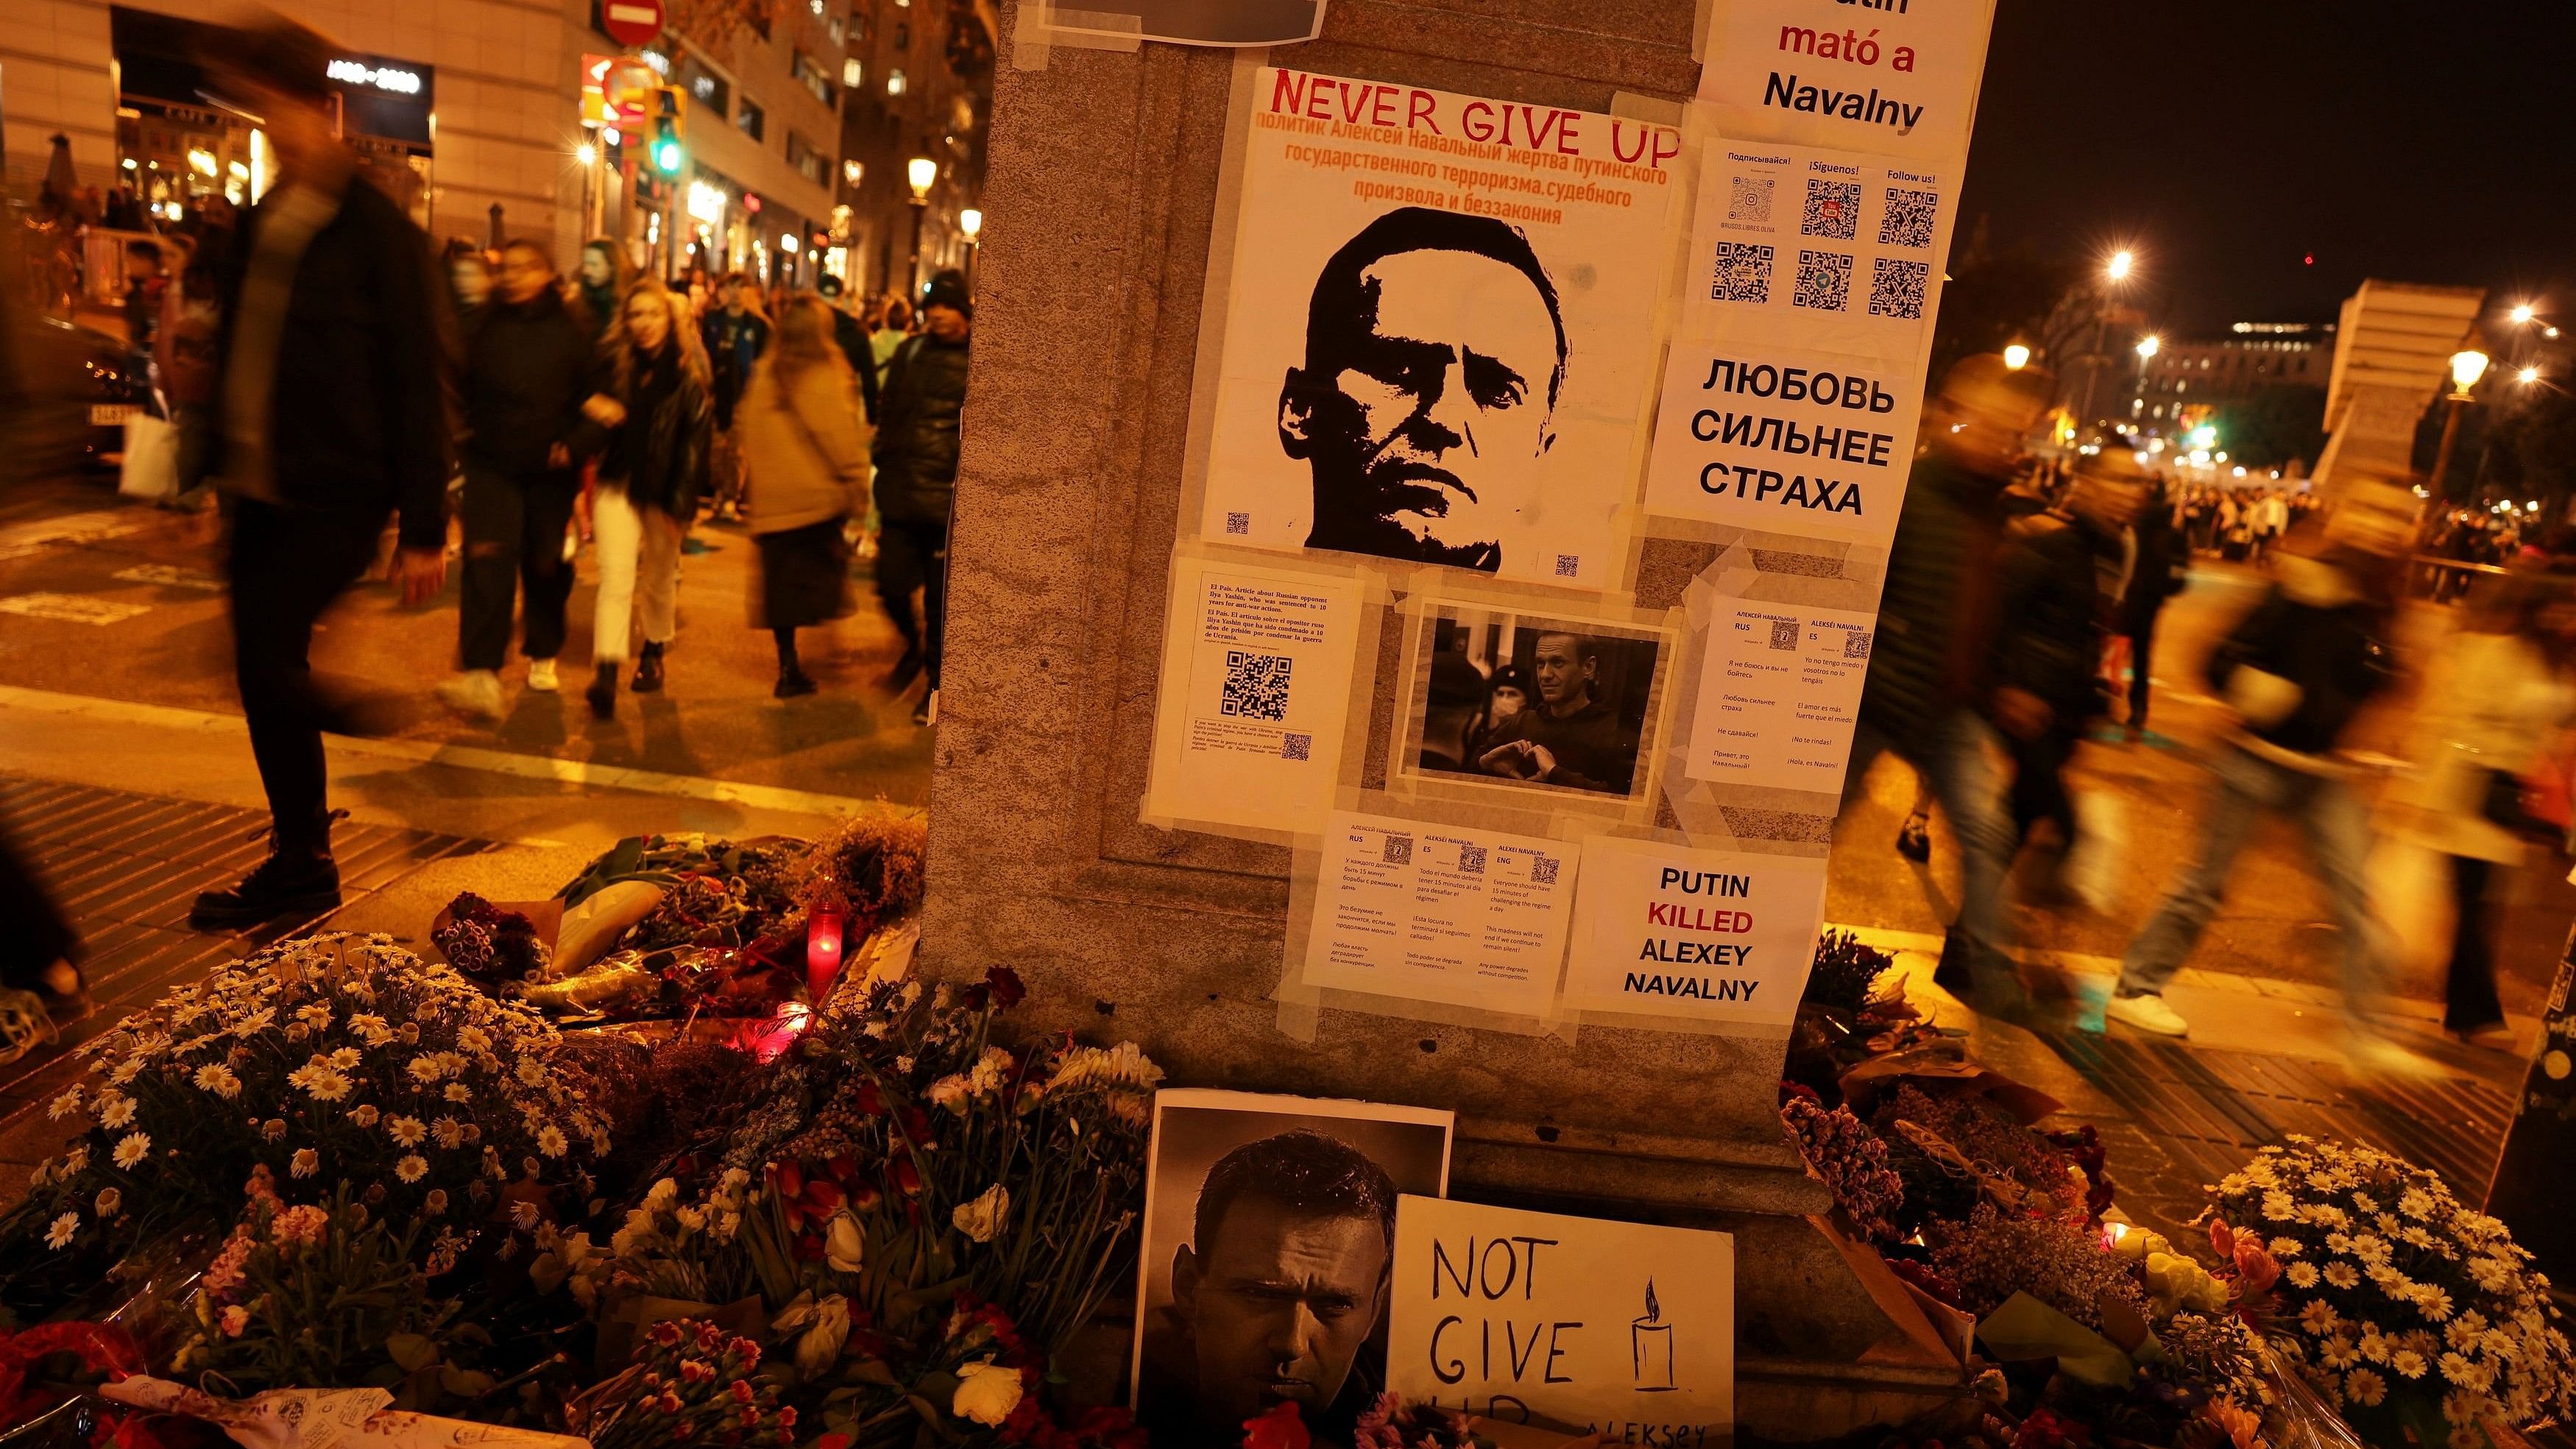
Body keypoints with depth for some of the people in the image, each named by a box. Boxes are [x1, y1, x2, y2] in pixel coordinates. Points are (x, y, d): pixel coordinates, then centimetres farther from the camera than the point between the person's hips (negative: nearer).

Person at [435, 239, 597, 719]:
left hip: (550, 468, 0)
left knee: (546, 564, 11)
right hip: (492, 463, 0)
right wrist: (466, 433, -3)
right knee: (487, 561, -13)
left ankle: (542, 656, 32)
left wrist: (573, 443, -8)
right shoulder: (483, 326, 1)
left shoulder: (571, 329, -1)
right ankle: (482, 676, -19)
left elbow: (591, 394, 2)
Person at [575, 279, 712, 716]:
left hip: (664, 493, 0)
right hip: (618, 485, 0)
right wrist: (597, 418, -24)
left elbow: (696, 442, -5)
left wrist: (679, 504, -9)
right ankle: (606, 672, -17)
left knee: (659, 580, 15)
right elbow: (588, 441, 0)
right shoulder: (611, 366, -2)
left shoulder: (687, 374, -5)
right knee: (616, 579, -11)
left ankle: (653, 655, 36)